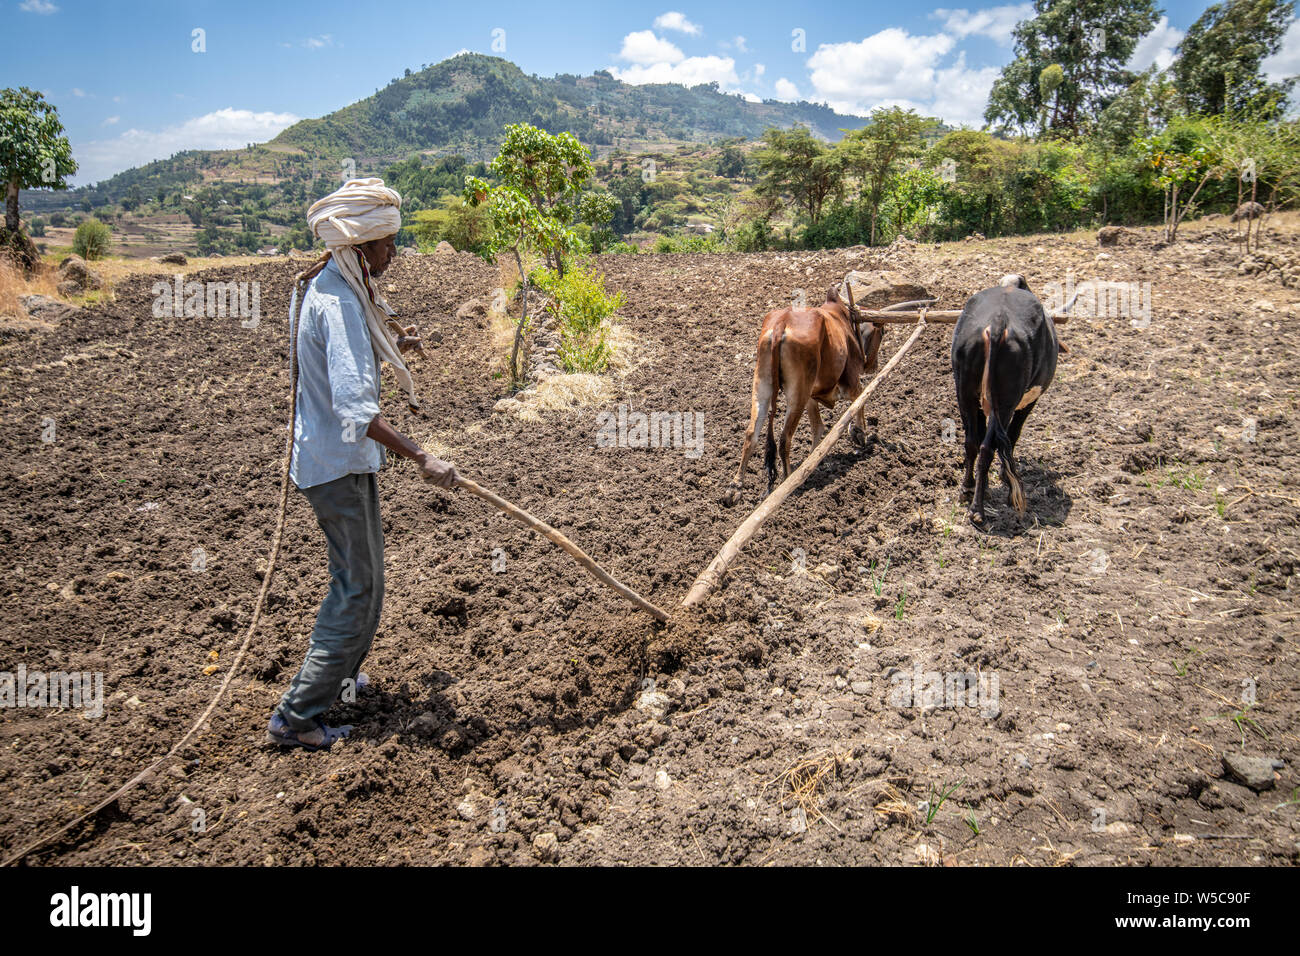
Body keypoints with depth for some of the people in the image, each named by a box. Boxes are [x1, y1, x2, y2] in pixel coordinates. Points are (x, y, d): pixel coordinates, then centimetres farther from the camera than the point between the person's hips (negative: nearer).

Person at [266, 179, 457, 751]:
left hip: (335, 459, 10)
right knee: (358, 586, -3)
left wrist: (390, 348, 13)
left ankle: (338, 671, 41)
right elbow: (354, 405, -31)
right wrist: (420, 457, -34)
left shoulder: (333, 288, 10)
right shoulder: (338, 302, -22)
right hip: (338, 465, -10)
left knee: (361, 576, 22)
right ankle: (296, 716, 5)